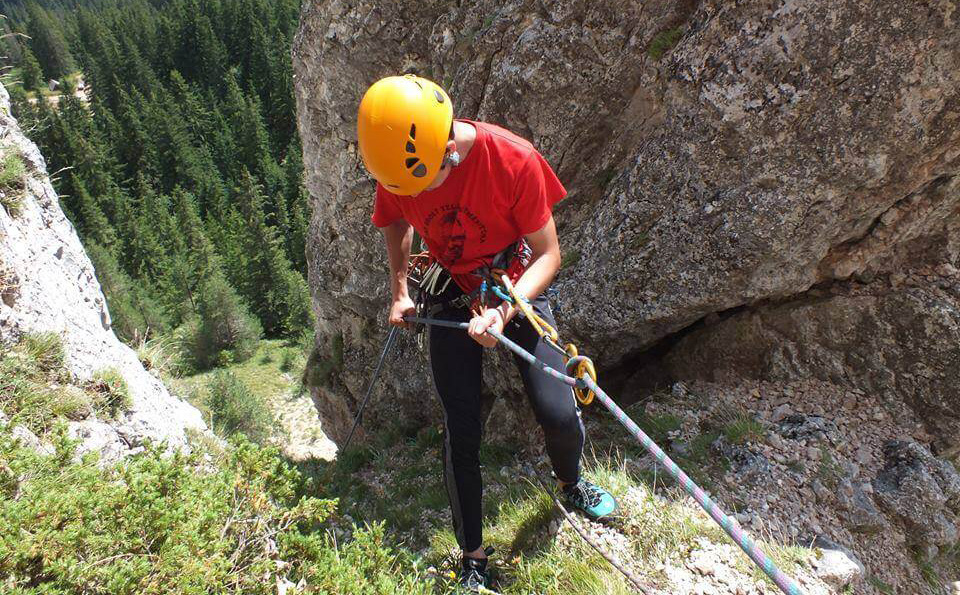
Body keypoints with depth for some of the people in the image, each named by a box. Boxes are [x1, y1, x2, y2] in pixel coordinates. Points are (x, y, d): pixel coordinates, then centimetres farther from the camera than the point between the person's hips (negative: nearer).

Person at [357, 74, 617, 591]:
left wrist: (502, 314, -32)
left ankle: (570, 483, 26)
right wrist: (399, 291, -1)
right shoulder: (397, 168, -15)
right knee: (460, 433, -2)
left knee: (558, 415, -12)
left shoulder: (514, 160, -26)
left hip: (516, 288, -1)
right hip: (450, 298, 2)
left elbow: (548, 254, -18)